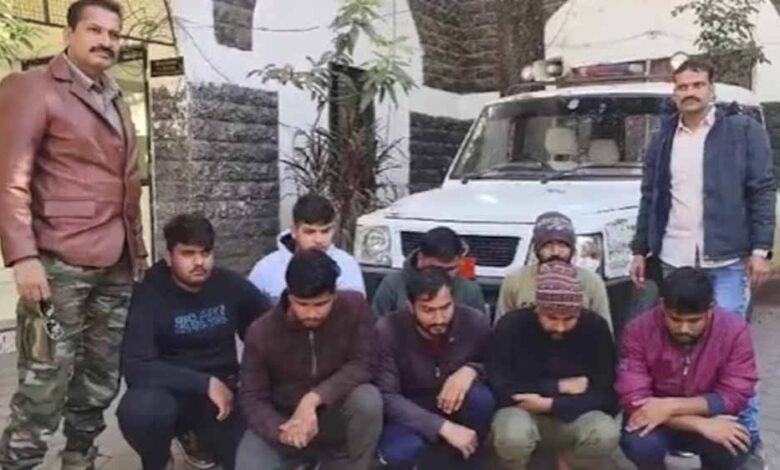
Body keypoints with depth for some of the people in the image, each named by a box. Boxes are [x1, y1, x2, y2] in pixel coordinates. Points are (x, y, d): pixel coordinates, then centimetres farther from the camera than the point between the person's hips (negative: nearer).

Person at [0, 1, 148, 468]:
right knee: (46, 385, -4)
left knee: (101, 383, 13)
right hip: (60, 264, -7)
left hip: (117, 266, 7)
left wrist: (139, 251, 16)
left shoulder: (116, 100, 19)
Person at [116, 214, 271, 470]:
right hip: (169, 391, -2)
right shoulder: (150, 293, -15)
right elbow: (135, 367, -23)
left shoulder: (231, 285, -6)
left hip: (222, 390, 2)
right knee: (139, 408, -35)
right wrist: (205, 383, -25)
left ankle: (198, 440, 14)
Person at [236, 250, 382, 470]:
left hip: (334, 419, 0)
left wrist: (314, 399, -31)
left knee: (368, 399, -32)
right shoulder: (261, 332, -17)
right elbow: (252, 398, -11)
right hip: (281, 422, 1)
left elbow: (363, 364, -18)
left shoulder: (355, 306, -19)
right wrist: (281, 431, -32)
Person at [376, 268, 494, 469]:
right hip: (408, 414, -2)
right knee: (401, 451, -33)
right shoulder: (388, 330, -23)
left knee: (482, 398, -31)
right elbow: (387, 397, -23)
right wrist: (443, 427, -32)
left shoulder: (475, 322, -17)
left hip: (456, 409, 2)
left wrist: (471, 370, -26)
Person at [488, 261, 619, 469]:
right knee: (512, 434, -36)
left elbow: (606, 397, -13)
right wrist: (557, 386, -17)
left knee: (606, 433, -30)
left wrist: (550, 404, -23)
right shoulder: (511, 325, -16)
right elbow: (500, 389, -18)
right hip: (524, 414, -2)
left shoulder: (596, 327, -12)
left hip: (575, 417, 2)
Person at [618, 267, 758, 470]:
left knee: (734, 444, -30)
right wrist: (701, 425, -34)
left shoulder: (734, 330, -18)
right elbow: (634, 400, -24)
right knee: (640, 444, -33)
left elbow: (735, 396, -19)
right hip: (656, 419, -1)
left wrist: (671, 406, -31)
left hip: (711, 418, 1)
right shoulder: (639, 330, -21)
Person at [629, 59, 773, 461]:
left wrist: (760, 249, -10)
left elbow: (762, 191, -3)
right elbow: (650, 198, 15)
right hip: (674, 261, 4)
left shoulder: (743, 130, 0)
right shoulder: (662, 140, 12)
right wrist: (640, 250, 12)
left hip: (726, 261, -4)